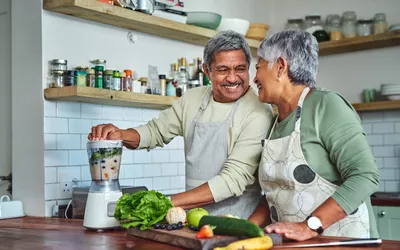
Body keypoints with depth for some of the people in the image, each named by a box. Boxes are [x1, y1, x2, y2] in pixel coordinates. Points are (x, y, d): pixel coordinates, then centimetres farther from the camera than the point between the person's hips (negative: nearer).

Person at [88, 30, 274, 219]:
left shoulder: (258, 113, -12)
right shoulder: (193, 99, 6)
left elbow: (234, 179, -17)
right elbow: (156, 131, 16)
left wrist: (169, 203, -21)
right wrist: (120, 135, -5)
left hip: (235, 224, -4)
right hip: (191, 218, 5)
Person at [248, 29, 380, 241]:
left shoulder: (325, 105, -8)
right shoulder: (277, 123, 10)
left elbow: (365, 176, -16)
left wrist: (309, 226, -21)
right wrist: (246, 228, -1)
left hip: (340, 240, -5)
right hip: (291, 241, 5)